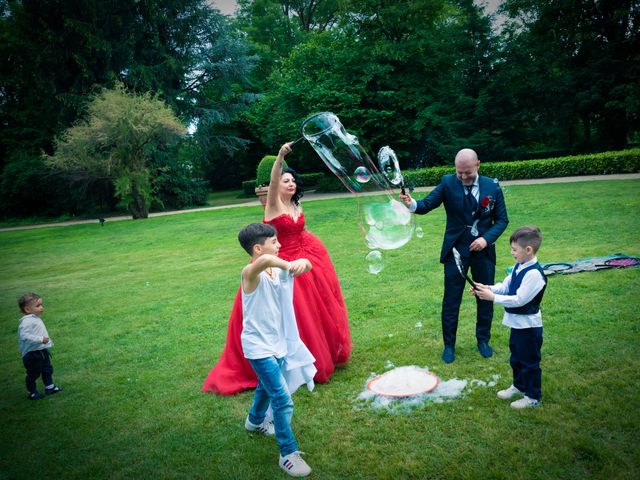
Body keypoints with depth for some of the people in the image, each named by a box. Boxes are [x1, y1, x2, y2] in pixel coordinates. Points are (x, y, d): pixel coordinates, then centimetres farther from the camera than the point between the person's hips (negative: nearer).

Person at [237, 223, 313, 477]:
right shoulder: (251, 273, -24)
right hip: (259, 347, -8)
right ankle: (288, 454, 9)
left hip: (279, 343, 8)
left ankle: (255, 420, 57)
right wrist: (289, 265, -41)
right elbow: (265, 261, -48)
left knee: (267, 387, 30)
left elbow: (307, 265, -14)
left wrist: (301, 262, -33)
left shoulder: (279, 269, -3)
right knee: (283, 402, -7)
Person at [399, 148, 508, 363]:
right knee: (451, 301, 4)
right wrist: (412, 204, -38)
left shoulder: (492, 187, -4)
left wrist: (487, 238, -14)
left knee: (485, 298, 14)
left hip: (483, 250, 2)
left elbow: (502, 219, 1)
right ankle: (449, 344, 20)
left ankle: (483, 340, 34)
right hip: (456, 250, -2)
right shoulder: (447, 183, -8)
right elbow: (426, 204, -16)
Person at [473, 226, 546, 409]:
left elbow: (519, 299, -27)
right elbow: (505, 286, 7)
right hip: (517, 323, 9)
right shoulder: (519, 267, 3)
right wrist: (488, 288, -10)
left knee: (529, 361, 7)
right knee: (516, 358, 24)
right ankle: (518, 386, 43)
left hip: (528, 326, -9)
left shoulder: (534, 273, -26)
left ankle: (533, 397, 23)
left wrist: (493, 297, -24)